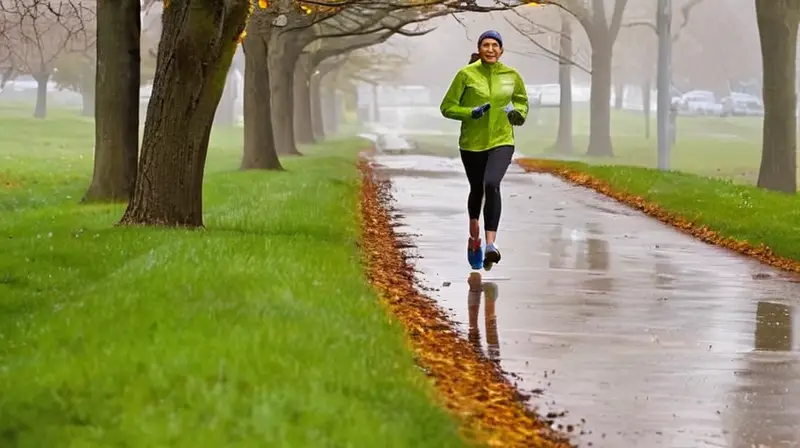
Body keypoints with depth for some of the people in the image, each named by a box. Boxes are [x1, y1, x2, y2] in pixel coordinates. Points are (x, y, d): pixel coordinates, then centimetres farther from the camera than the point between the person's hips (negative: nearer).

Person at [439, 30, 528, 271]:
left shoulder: (511, 75, 2)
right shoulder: (466, 74, -5)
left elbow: (522, 101, 20)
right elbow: (447, 107, -2)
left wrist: (515, 112, -3)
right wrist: (471, 112, -18)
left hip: (501, 141, -1)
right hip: (472, 143, 1)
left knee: (492, 184, -25)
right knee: (476, 189, 16)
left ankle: (490, 244, -28)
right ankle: (474, 237, 45)